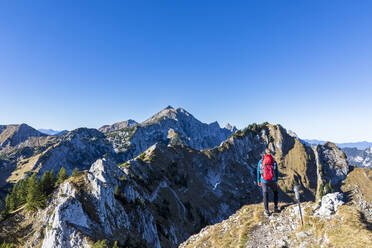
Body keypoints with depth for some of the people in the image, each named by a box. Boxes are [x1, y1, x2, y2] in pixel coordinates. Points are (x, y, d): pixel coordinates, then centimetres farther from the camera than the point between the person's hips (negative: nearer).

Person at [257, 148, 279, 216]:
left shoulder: (261, 161, -1)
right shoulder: (274, 161, -1)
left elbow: (258, 172, 3)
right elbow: (277, 172, 5)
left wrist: (258, 181, 14)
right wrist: (276, 180, 20)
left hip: (264, 181, 0)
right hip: (272, 181, 0)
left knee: (265, 195, 15)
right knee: (275, 192, 26)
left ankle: (266, 211, 13)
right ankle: (275, 208, 23)